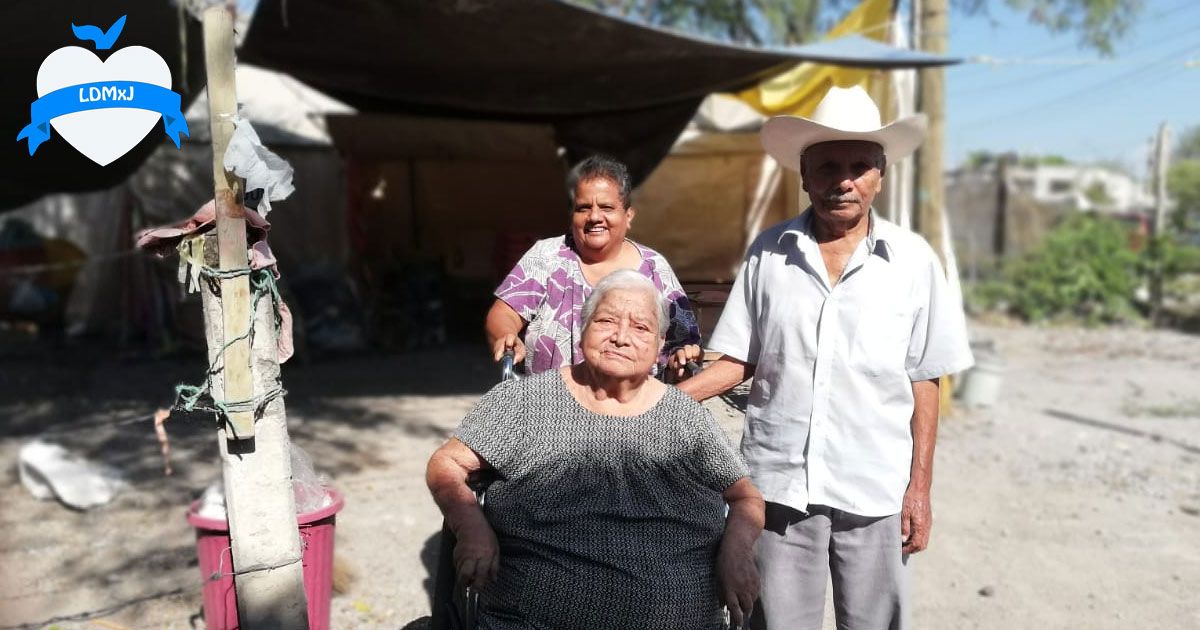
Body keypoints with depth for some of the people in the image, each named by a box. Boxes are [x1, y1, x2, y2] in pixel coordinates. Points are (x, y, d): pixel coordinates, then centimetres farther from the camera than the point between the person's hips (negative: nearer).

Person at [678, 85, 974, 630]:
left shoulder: (913, 260, -1)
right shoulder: (767, 253, 1)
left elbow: (924, 381, 2)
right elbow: (739, 360, 4)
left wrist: (920, 486, 0)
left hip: (875, 490, 0)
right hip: (777, 482, 1)